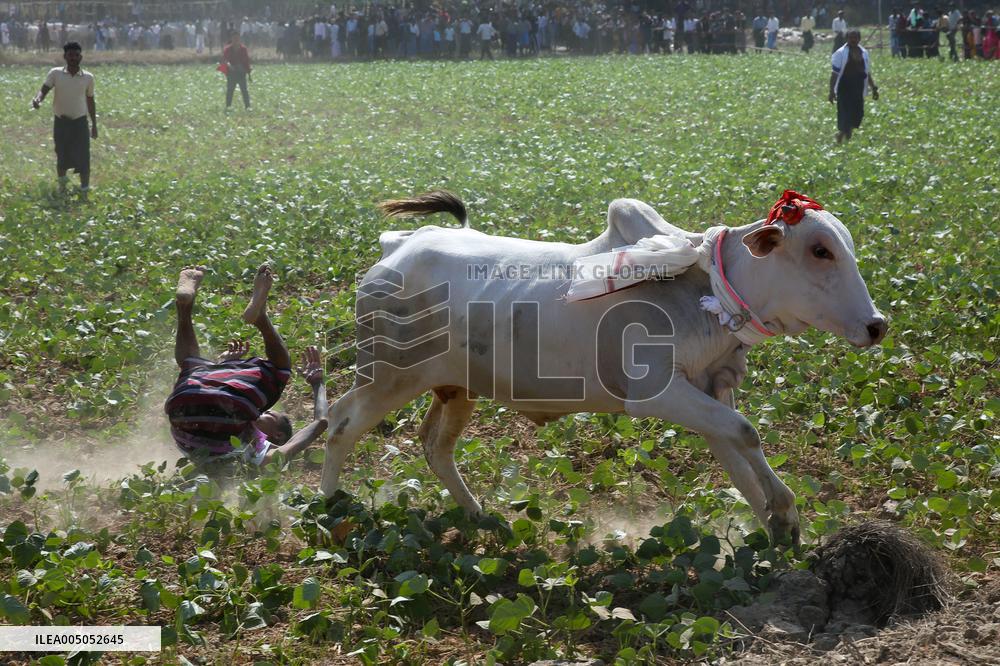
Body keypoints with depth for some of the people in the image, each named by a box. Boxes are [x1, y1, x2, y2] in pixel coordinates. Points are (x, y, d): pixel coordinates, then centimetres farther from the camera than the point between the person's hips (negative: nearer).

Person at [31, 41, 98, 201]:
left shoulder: (88, 77, -2)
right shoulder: (55, 73, -5)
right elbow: (44, 90, -12)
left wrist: (94, 125, 12)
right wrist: (37, 99, -37)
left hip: (80, 122, 0)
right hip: (61, 122, 0)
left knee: (83, 159, -7)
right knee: (62, 158, 12)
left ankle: (84, 193, 0)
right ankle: (62, 185, 37)